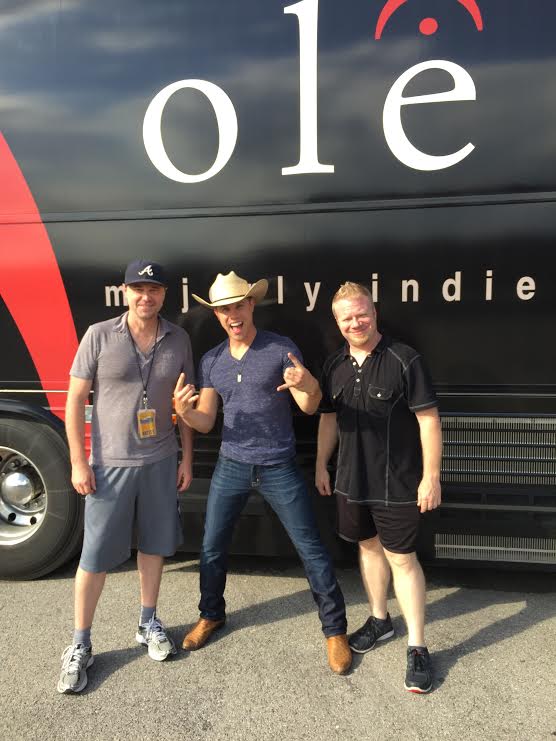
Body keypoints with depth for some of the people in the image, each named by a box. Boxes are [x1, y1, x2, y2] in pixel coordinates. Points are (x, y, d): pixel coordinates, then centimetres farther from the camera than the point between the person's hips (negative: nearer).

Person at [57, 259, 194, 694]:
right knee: (96, 555, 5)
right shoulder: (99, 336, -8)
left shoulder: (178, 340, 1)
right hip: (109, 464, -3)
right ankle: (80, 645, 22)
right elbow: (75, 400, -5)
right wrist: (78, 463, -9)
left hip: (161, 462, 3)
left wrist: (187, 457, 5)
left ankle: (148, 623, 35)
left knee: (154, 544, 15)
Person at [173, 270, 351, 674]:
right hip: (231, 466, 4)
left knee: (311, 548, 2)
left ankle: (335, 629, 20)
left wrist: (310, 386, -32)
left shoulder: (282, 349, -8)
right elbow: (205, 422, 4)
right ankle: (211, 615, 38)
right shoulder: (211, 361, 4)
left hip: (279, 467, -3)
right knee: (212, 546, 13)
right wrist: (183, 409, -18)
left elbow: (309, 408, -9)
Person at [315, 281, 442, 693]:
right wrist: (321, 465, 15)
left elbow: (428, 420, -14)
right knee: (369, 546, 19)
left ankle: (417, 647, 17)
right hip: (352, 481, 6)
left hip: (397, 484, -6)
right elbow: (328, 417, 14)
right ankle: (380, 620, 39)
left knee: (402, 558, 2)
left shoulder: (404, 360, -14)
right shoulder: (335, 365, 4)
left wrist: (431, 476, -15)